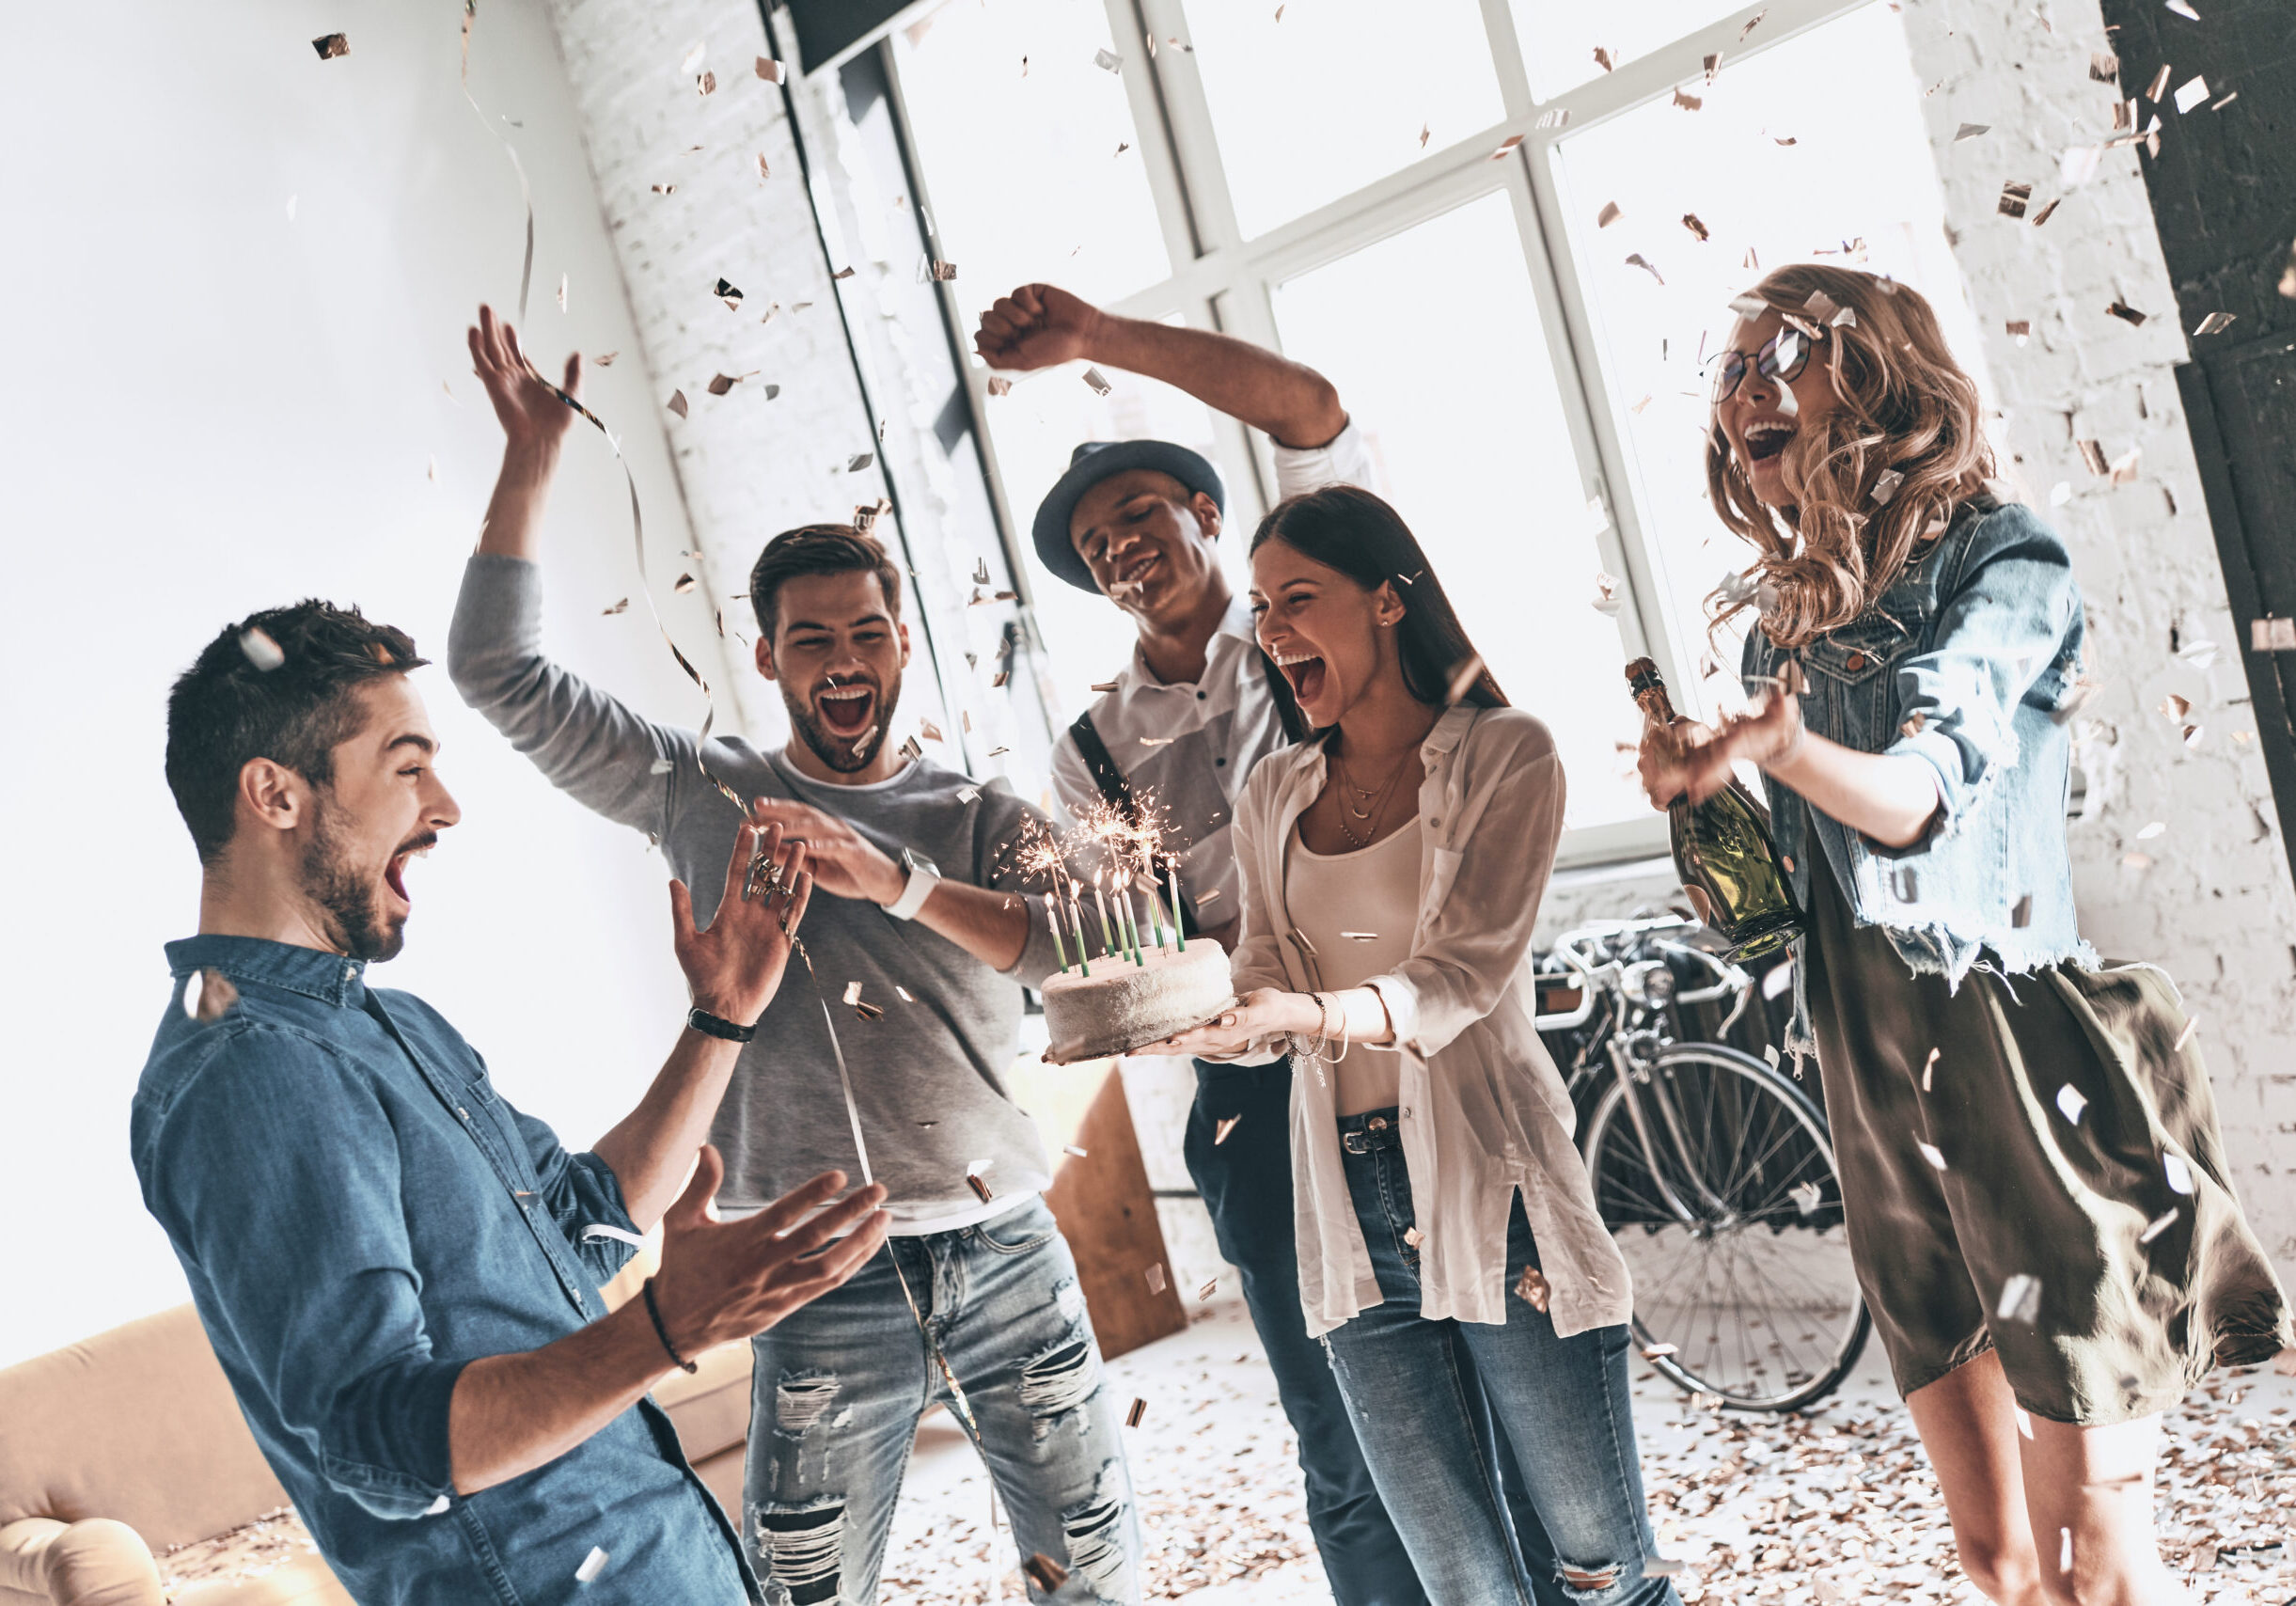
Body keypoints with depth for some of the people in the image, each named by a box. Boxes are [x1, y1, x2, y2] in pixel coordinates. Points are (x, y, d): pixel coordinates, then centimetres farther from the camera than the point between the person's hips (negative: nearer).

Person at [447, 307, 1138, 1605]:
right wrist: (533, 456, -4)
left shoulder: (981, 817, 6)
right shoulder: (710, 798, 5)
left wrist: (895, 882, -24)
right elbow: (503, 673, 1)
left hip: (1008, 1253, 1)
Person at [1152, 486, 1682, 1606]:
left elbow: (1462, 979, -13)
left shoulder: (1503, 755, -2)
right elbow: (1262, 998, 8)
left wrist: (1314, 1014, -31)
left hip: (1491, 1187, -4)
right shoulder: (1273, 798, 12)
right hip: (1348, 1203, 4)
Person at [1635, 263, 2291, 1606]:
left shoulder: (1999, 560, -4)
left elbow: (1912, 791, -22)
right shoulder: (1784, 621, 15)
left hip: (2017, 1054, -6)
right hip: (1874, 1075, 6)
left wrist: (1785, 749, -39)